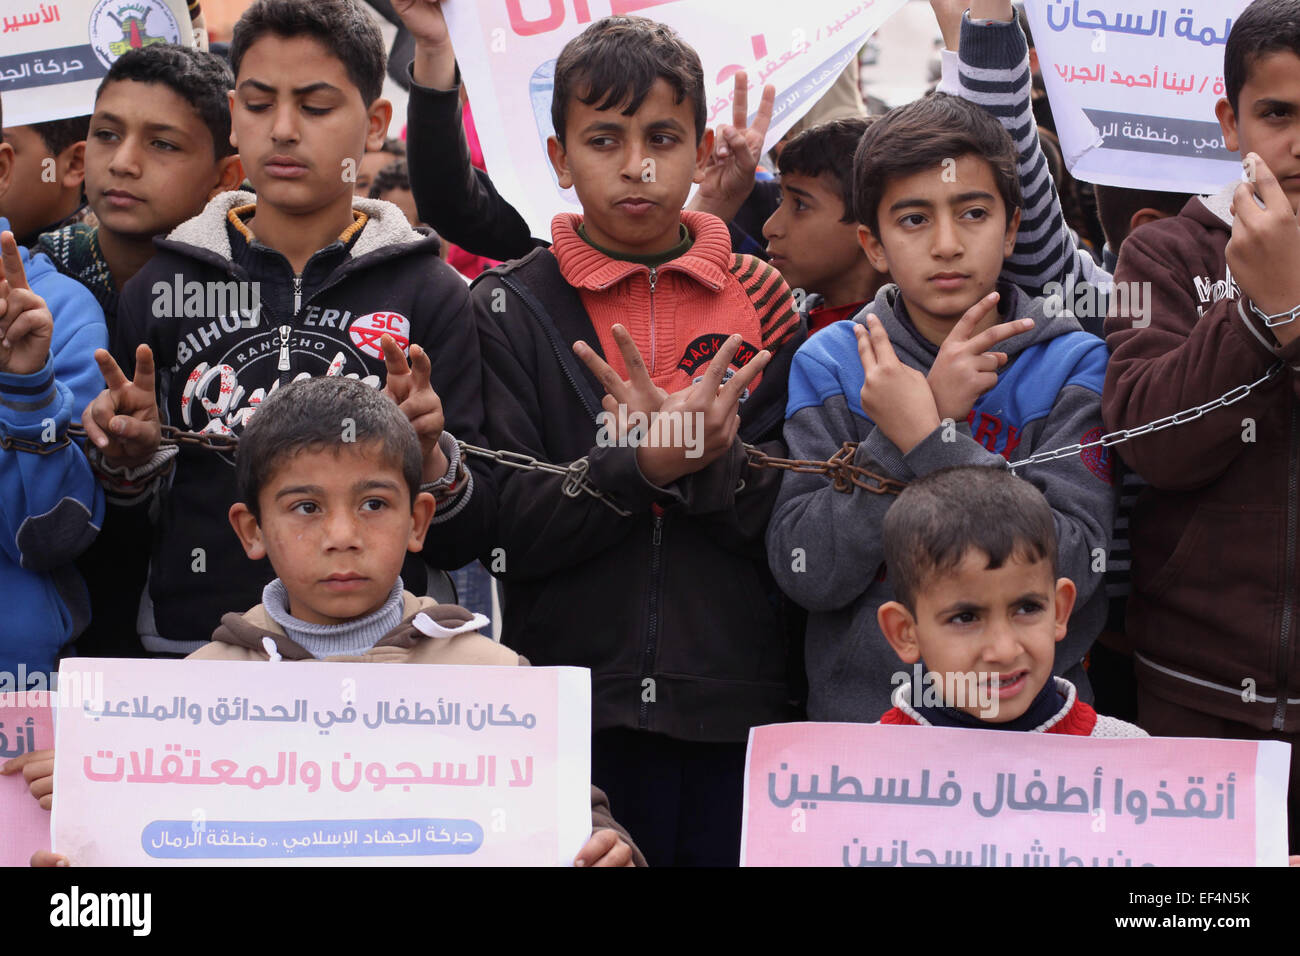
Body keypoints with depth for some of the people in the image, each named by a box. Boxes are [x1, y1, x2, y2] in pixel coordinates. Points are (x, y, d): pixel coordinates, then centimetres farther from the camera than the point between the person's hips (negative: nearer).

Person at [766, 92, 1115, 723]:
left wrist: (929, 437, -16)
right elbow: (806, 573, -6)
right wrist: (928, 416, -12)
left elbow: (1070, 572, -10)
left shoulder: (1074, 365, 2)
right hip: (858, 710, 0)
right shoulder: (830, 362, 4)